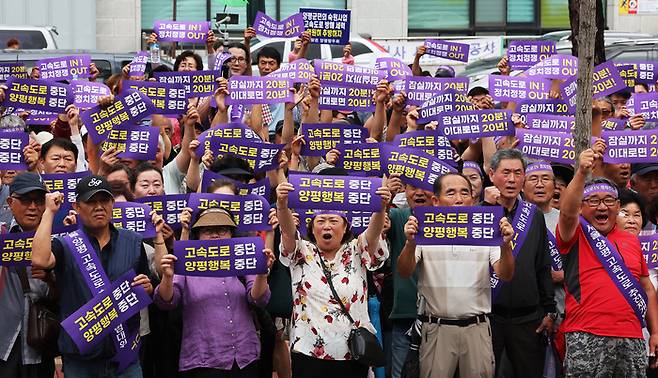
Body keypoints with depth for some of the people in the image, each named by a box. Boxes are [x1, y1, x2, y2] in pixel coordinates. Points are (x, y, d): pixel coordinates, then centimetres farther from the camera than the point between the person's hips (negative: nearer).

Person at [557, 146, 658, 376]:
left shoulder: (632, 241, 18)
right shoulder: (576, 235, 4)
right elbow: (567, 211, -19)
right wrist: (582, 172, -32)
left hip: (631, 340, 5)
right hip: (586, 339, -4)